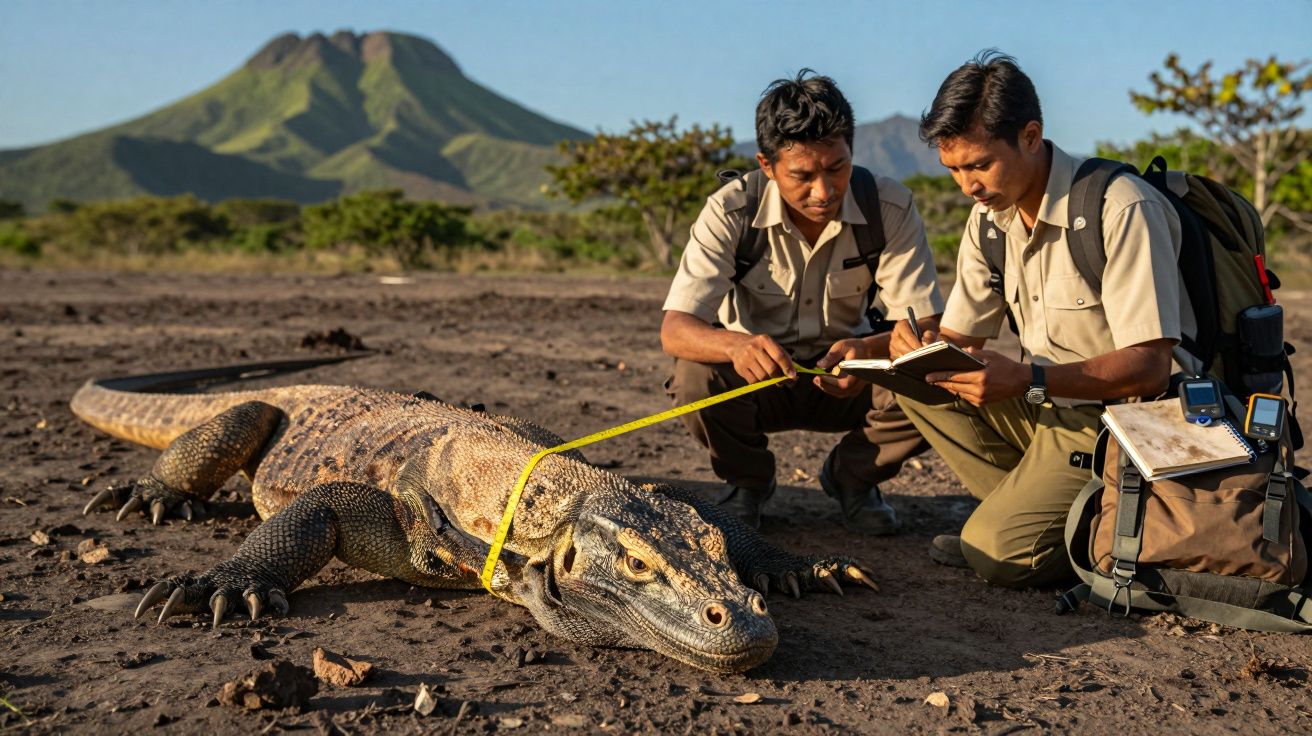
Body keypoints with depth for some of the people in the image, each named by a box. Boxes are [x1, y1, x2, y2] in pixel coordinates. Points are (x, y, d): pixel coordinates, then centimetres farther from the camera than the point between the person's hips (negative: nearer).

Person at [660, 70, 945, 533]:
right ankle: (747, 480, 3)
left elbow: (925, 325, -19)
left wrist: (867, 350, -43)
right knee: (695, 377, -32)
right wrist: (738, 346, -50)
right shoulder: (731, 212, -21)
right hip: (755, 376, -1)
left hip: (846, 377, 1)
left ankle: (851, 476, 6)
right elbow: (674, 330, -26)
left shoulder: (890, 209, -18)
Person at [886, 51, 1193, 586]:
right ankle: (1025, 507, -5)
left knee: (998, 553, -22)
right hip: (1047, 406, 8)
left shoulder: (1122, 209, -21)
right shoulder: (989, 218, 3)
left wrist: (1029, 379, -36)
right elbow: (960, 336, 7)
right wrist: (923, 346, -18)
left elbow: (1148, 368, -24)